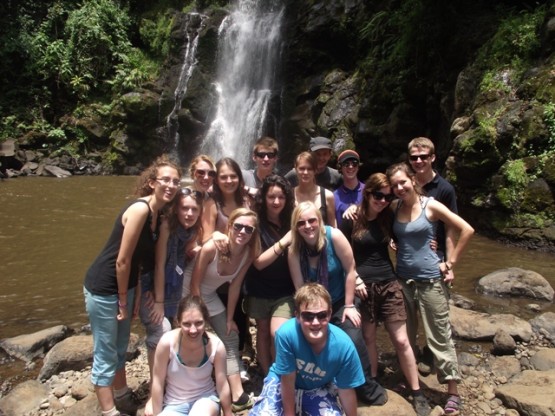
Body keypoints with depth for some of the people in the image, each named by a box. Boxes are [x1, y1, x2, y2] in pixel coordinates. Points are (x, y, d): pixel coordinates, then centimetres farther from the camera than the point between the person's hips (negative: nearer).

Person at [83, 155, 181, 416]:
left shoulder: (158, 213, 3)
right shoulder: (140, 209, -24)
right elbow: (122, 260, -22)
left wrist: (131, 296, 7)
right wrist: (123, 300, -12)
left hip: (124, 285, 9)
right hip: (103, 288, -9)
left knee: (120, 349, 24)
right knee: (105, 355, 5)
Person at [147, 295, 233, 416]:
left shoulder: (216, 346, -21)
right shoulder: (167, 342, -24)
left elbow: (223, 386, -7)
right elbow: (158, 382, -11)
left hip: (205, 398, -1)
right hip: (174, 404, 1)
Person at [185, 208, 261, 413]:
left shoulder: (249, 253, -18)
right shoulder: (211, 248, -32)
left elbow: (235, 286, -6)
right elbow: (194, 284, -22)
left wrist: (229, 318, 0)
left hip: (209, 295, 6)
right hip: (187, 292, -5)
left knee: (231, 338, 3)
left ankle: (238, 396, 9)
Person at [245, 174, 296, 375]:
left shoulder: (291, 221, -4)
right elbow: (258, 262, -17)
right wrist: (283, 242, -27)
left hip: (285, 291, 0)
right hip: (260, 290, 0)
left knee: (278, 333, -14)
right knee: (263, 332, 11)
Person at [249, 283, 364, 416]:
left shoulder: (343, 346, -29)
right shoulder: (286, 334, -35)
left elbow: (346, 391, -13)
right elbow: (287, 381, -21)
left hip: (320, 388, 2)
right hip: (284, 381, -1)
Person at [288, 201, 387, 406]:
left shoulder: (334, 236, -21)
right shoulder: (294, 249, -15)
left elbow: (350, 271, -15)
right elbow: (299, 286, -10)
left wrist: (349, 305, -12)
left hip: (341, 301, -2)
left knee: (353, 340, -17)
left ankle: (368, 388, 6)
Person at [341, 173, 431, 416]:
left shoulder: (388, 218, 3)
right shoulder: (352, 220, -7)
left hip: (388, 284, 2)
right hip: (363, 286, -2)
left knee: (401, 340, 4)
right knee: (368, 337, 10)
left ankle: (417, 393, 17)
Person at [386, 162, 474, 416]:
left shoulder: (430, 206, -9)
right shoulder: (394, 207, 2)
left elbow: (467, 230, -9)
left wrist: (450, 263, -8)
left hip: (430, 280, -4)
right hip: (402, 278, 4)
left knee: (439, 336, 4)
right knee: (405, 334, 17)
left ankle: (453, 392, 18)